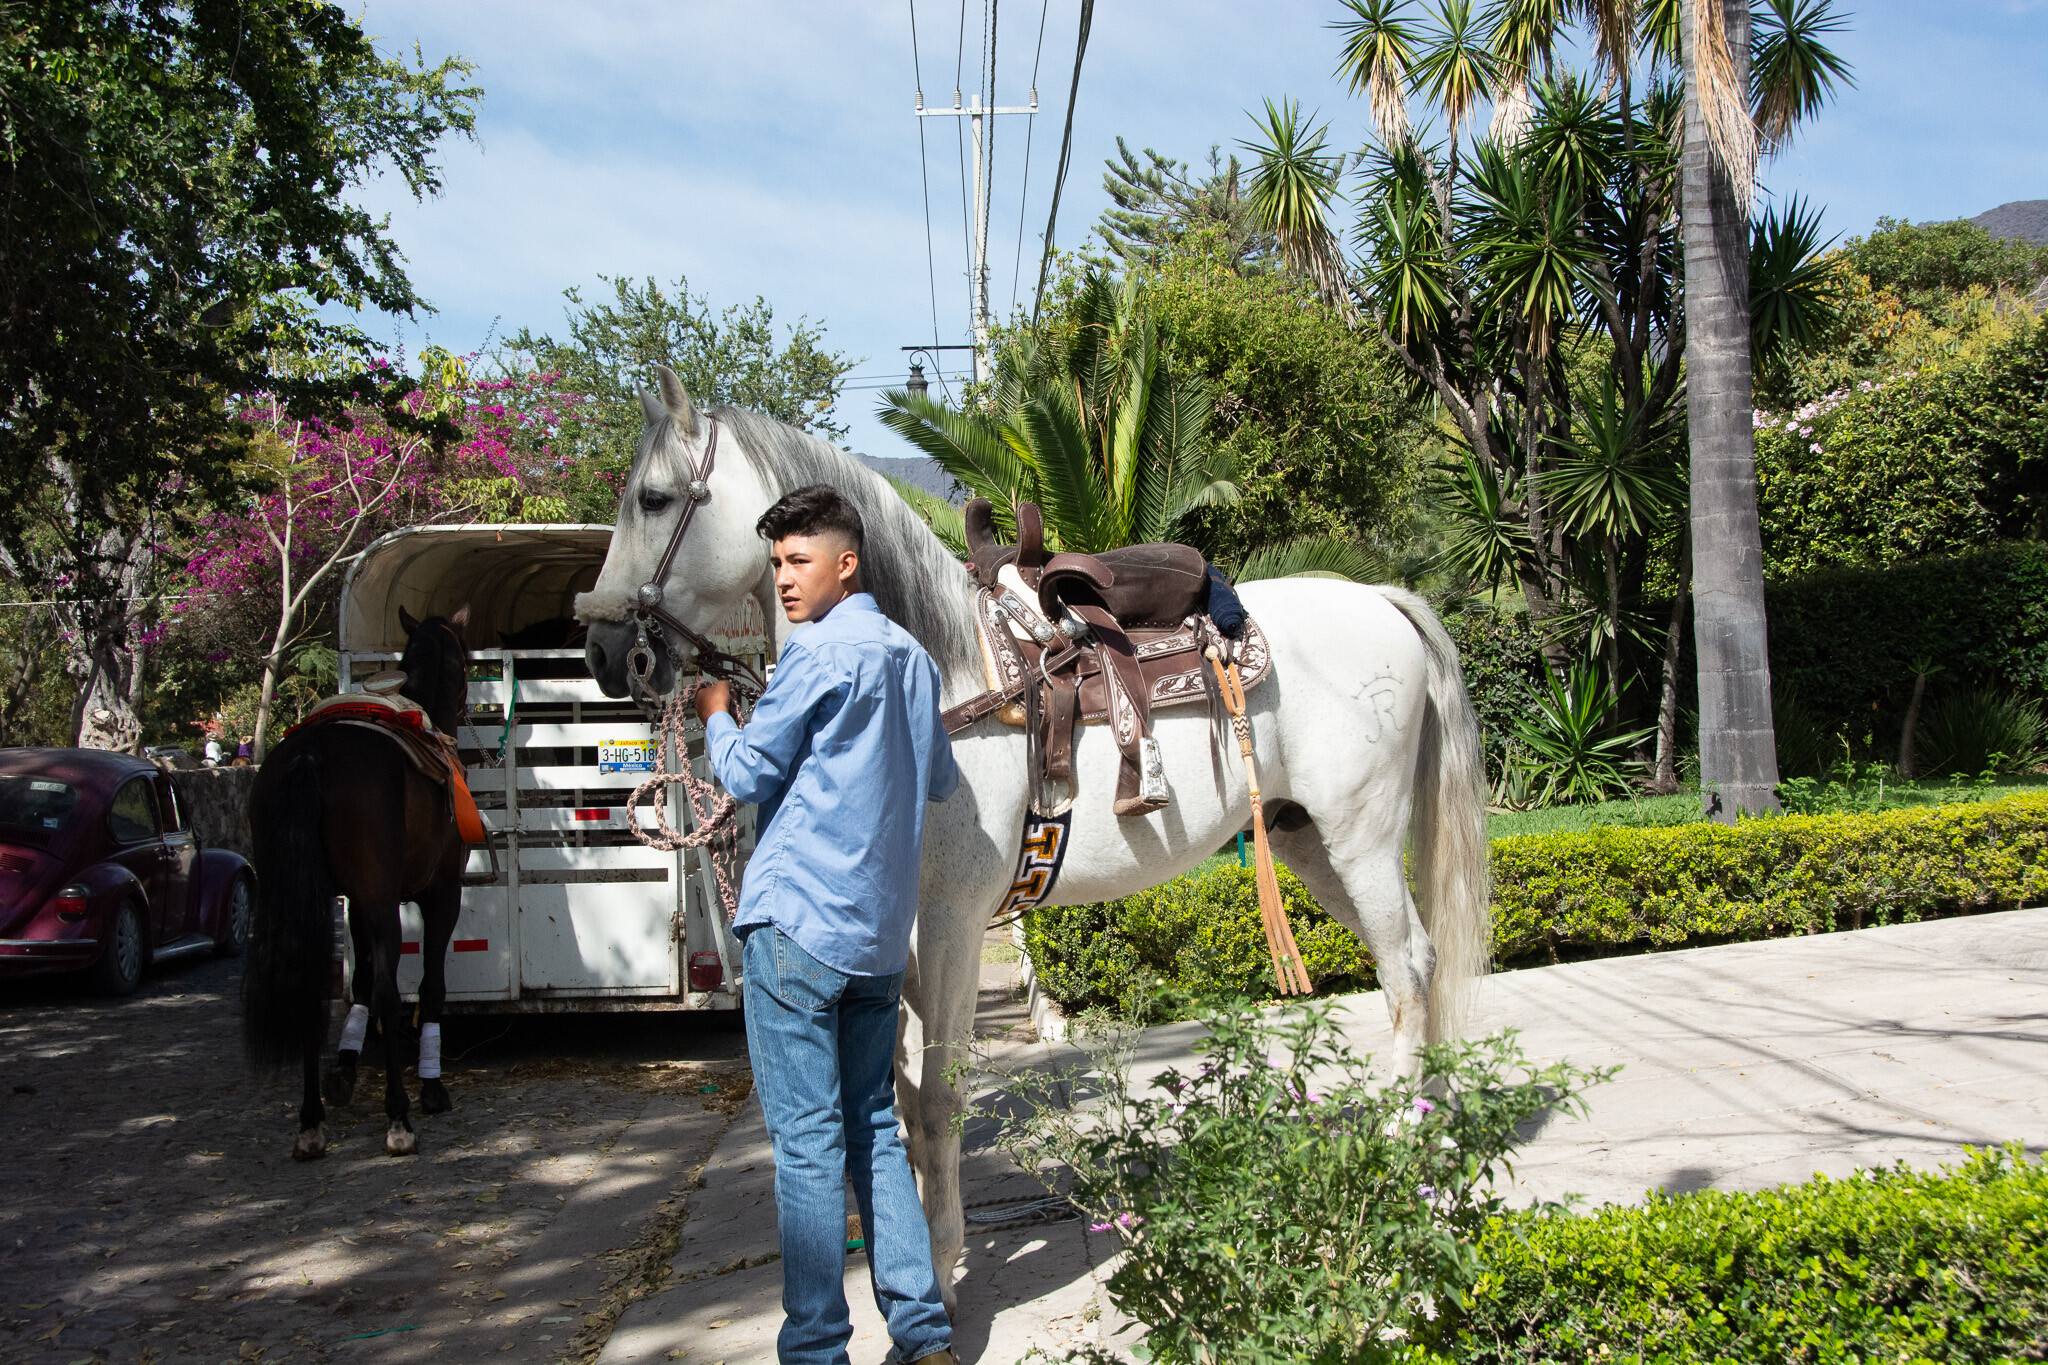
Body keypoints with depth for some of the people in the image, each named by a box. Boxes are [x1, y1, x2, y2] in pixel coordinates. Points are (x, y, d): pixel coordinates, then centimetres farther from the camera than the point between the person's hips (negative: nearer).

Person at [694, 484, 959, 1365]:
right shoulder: (912, 656, 13)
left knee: (807, 1141, -2)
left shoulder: (819, 651, -11)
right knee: (872, 1127, 14)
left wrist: (715, 715, 13)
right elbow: (940, 782, 24)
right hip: (881, 930, 8)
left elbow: (749, 775, -5)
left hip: (797, 925, -8)